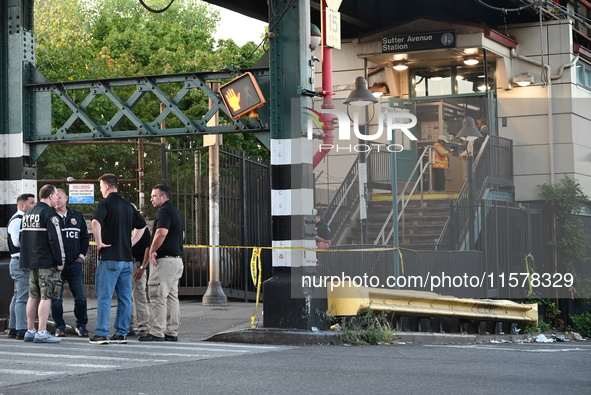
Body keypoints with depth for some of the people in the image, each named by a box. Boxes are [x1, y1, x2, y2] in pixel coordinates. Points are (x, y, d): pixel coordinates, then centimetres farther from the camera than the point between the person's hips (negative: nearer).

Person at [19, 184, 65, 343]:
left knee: (33, 296, 13)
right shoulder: (50, 213, -11)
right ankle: (41, 333, -10)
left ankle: (30, 331, 17)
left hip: (31, 262, 8)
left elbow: (22, 238, 21)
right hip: (47, 262, -8)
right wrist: (60, 262, -12)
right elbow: (55, 239, -17)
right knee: (46, 297, -7)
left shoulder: (27, 214, 16)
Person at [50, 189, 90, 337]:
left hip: (75, 263, 2)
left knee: (81, 297, 1)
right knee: (56, 298, -1)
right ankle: (60, 326, 11)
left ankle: (81, 325, 14)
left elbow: (85, 236, 17)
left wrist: (82, 255, 7)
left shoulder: (77, 216, 12)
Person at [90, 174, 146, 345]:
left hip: (109, 257, -6)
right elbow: (141, 226, 23)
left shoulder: (106, 203, -7)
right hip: (127, 258, 7)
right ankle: (121, 333, 10)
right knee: (124, 297, 8)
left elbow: (96, 222, -25)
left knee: (104, 297, -4)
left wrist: (99, 243, -15)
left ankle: (101, 334, -5)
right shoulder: (128, 206, 14)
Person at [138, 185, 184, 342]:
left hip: (164, 259, -10)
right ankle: (172, 332, 12)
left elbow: (162, 233, -25)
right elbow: (182, 235, 26)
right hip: (177, 258, 10)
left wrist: (152, 251, -15)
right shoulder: (176, 211, 20)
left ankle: (157, 332, -9)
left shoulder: (164, 211, -11)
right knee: (172, 296, 11)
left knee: (158, 296, -8)